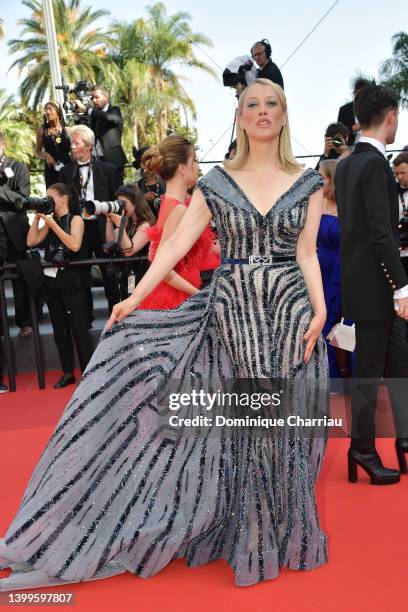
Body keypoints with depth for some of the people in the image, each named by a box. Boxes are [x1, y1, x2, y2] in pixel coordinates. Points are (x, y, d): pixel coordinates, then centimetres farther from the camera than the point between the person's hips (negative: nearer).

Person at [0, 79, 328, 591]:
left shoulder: (308, 183, 6)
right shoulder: (216, 182, 4)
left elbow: (307, 253, 2)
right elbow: (176, 245, 0)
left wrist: (319, 311, -10)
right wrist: (134, 298, -6)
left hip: (291, 311, 1)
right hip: (232, 311, 0)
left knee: (285, 422, 8)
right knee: (241, 421, 7)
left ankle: (283, 532, 32)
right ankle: (247, 534, 28)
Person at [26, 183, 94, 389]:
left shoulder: (75, 219, -4)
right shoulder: (50, 220, 12)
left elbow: (75, 245, -20)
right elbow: (31, 242, 4)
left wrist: (53, 224, -17)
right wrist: (37, 218, -2)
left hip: (73, 282, -6)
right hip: (52, 281, 6)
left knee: (79, 328, -3)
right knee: (59, 330, 11)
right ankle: (67, 373, 21)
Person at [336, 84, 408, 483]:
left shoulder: (346, 164, 12)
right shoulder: (375, 164, -15)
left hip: (363, 281, 9)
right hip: (373, 285, -9)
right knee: (370, 369, 2)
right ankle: (362, 450, 16)